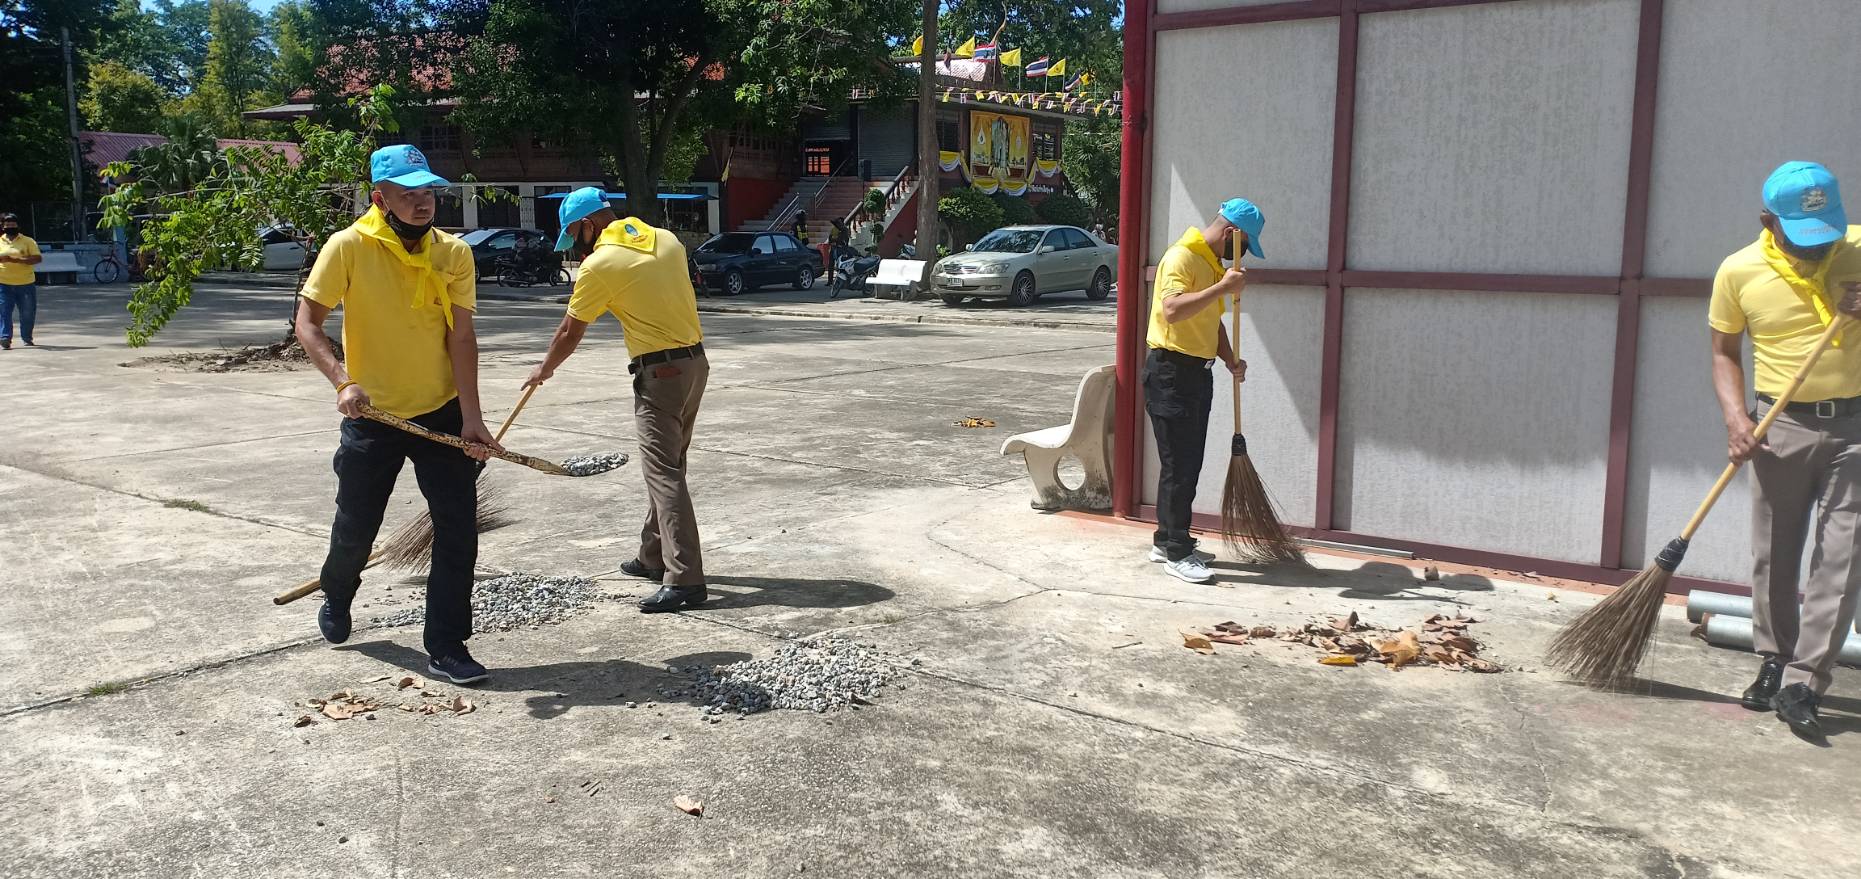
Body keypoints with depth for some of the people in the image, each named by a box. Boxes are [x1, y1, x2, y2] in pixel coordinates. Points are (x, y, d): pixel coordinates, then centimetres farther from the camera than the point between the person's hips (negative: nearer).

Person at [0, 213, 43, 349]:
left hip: (26, 283, -1)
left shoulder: (28, 241, 2)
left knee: (28, 313, 8)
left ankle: (27, 338, 25)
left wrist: (17, 260, -19)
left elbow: (38, 258, -8)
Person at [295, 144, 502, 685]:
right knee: (355, 529, 13)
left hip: (442, 413, 1)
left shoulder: (453, 253, -5)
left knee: (459, 530, -6)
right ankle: (336, 601, 46)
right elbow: (307, 323, -10)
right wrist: (342, 380, -27)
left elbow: (462, 339, -8)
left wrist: (471, 417, -17)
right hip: (372, 417, -1)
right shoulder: (349, 246, -12)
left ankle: (446, 648, 5)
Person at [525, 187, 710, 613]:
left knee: (664, 473, -8)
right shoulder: (666, 239, 9)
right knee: (666, 465, 17)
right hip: (696, 360, 8)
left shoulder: (599, 265, -9)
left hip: (659, 373, -8)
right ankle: (655, 557, 28)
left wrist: (543, 370, 18)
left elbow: (569, 333, 2)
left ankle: (684, 578, -13)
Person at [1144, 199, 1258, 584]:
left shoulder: (1212, 263, 15)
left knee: (1189, 464, 13)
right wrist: (1223, 288, -31)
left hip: (1198, 372, 10)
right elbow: (1172, 310, -31)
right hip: (1171, 372, -10)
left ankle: (1168, 540, 24)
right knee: (1178, 464, -5)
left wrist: (1230, 359, 7)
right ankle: (1175, 551, 2)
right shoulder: (1182, 256, -15)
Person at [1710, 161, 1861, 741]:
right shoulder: (1739, 271, -5)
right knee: (1773, 557, 8)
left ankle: (1802, 684, -3)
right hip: (1783, 426, 1)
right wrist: (1736, 419, -10)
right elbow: (1724, 352, 4)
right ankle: (1775, 665, 24)